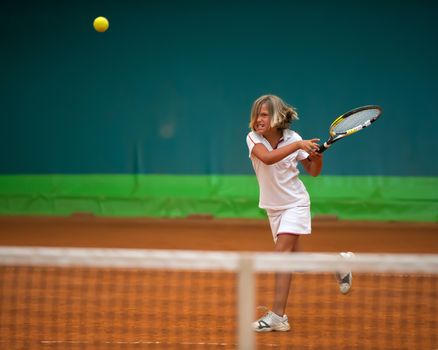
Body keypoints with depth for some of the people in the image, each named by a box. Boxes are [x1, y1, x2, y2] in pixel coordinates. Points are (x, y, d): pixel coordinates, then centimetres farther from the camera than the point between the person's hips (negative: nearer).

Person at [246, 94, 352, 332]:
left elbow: (313, 172, 1)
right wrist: (297, 145, -40)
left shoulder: (292, 138, -11)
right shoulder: (253, 138, -12)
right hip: (273, 206, 3)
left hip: (295, 203, -3)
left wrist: (317, 156, -20)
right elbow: (267, 158, -35)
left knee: (282, 250, -19)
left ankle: (278, 315, -25)